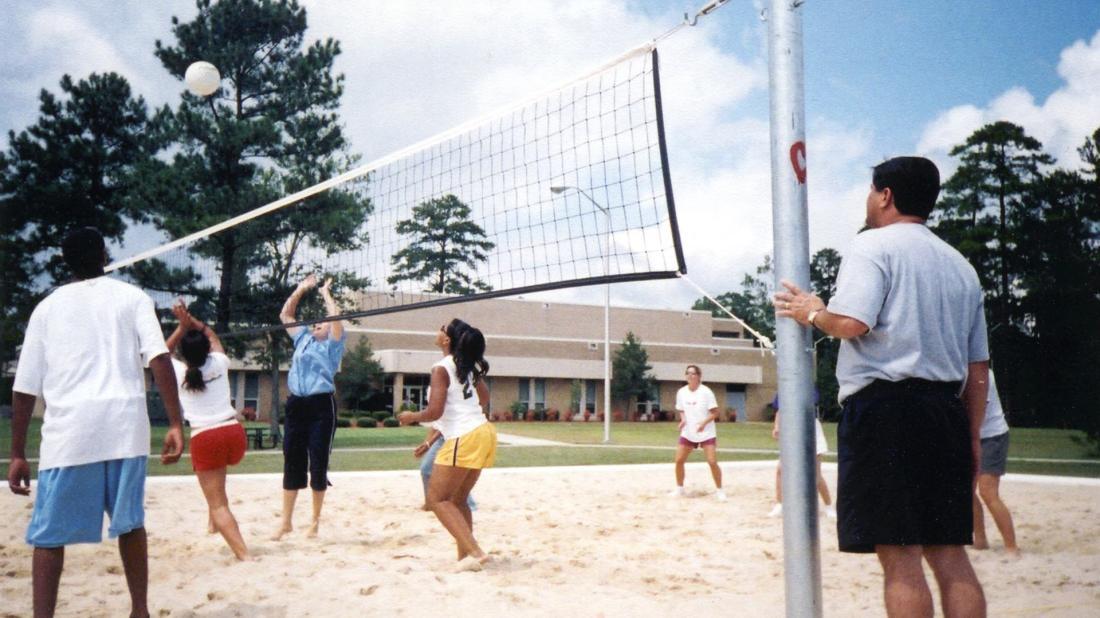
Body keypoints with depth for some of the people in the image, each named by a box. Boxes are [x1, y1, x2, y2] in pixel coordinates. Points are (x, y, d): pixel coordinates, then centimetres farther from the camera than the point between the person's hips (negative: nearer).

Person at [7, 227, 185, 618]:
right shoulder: (132, 297, 10)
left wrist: (17, 454, 15)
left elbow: (25, 387, 10)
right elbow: (159, 359, -4)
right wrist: (175, 424, -5)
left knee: (49, 535, 8)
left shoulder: (47, 307, 13)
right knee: (130, 524, 15)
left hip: (69, 431, 0)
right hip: (125, 427, 1)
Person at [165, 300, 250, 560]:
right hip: (235, 433, 4)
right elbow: (213, 337, 29)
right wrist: (191, 321, 21)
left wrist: (182, 326, 19)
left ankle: (244, 555, -16)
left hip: (205, 439, -4)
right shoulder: (219, 364, 8)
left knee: (218, 505, -2)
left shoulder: (178, 372, 4)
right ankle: (213, 520, 39)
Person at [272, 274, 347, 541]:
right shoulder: (303, 338, 18)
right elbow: (285, 315, 22)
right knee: (292, 462, 5)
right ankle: (286, 521, 10)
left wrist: (326, 293, 0)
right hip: (296, 404, 5)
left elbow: (336, 318, -13)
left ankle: (315, 520, 10)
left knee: (318, 463, -1)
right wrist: (301, 289, 16)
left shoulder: (333, 345, 3)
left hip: (321, 406, -5)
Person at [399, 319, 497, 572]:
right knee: (458, 500, 17)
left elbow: (434, 412, -17)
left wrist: (411, 417, 0)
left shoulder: (442, 369, -11)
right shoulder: (468, 367, 14)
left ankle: (474, 552, -13)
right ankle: (465, 555, 15)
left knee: (437, 499, -1)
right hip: (484, 432, 9)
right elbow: (484, 400, 27)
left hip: (464, 439, -8)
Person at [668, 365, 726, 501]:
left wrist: (704, 422, -27)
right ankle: (679, 488, 19)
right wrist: (683, 419, -8)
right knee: (679, 460, 1)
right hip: (687, 433, 4)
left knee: (712, 462, -11)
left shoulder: (706, 391, -13)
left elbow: (715, 412, -11)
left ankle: (719, 491, 5)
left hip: (706, 433, -4)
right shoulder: (681, 392, 0)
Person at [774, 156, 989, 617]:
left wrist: (812, 312, 1)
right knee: (949, 552, 10)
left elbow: (852, 323, -19)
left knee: (899, 556, -5)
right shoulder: (960, 265, 20)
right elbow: (978, 366, 19)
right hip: (945, 411, 7)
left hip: (884, 406, -7)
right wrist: (971, 438, 23)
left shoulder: (874, 245, -2)